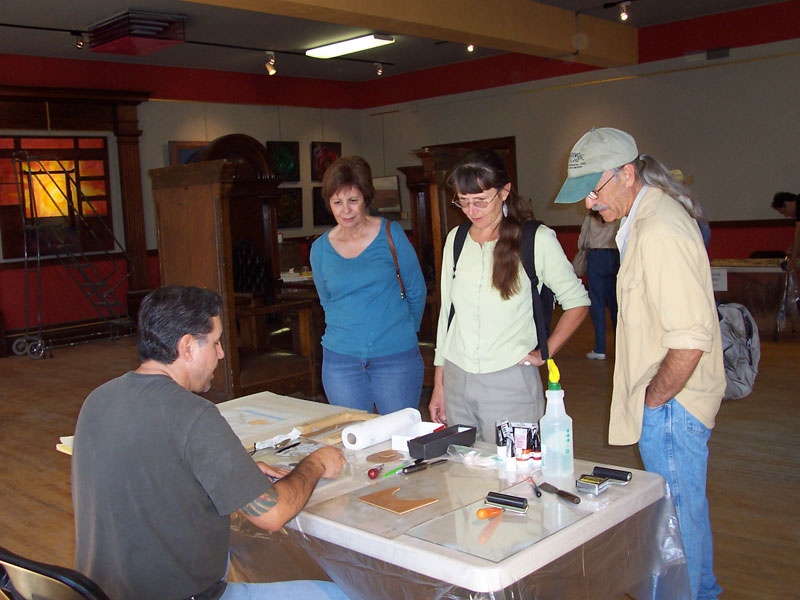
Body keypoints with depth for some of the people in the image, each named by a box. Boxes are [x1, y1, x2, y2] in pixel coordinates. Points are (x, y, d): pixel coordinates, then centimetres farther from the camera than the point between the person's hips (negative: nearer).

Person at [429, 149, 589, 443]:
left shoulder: (537, 240, -6)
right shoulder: (456, 239, 8)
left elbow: (578, 303, 3)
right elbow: (446, 311, 12)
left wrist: (544, 353, -5)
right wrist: (438, 386, 12)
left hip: (510, 382, -4)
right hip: (456, 380, 4)